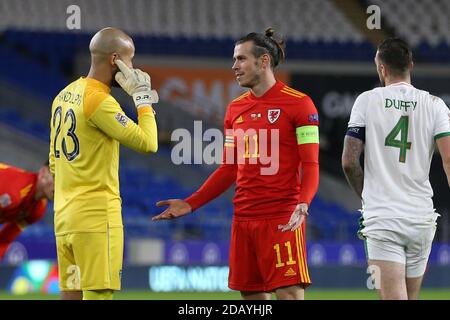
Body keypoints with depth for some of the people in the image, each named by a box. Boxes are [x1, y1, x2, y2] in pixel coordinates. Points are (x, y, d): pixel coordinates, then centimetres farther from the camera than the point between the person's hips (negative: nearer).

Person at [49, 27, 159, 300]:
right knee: (98, 294, -10)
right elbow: (147, 143, -15)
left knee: (70, 294, 8)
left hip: (64, 216, 9)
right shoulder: (99, 100, -14)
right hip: (97, 217, -9)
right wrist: (143, 98, -5)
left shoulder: (64, 96, 14)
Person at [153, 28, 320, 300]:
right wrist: (190, 204, 11)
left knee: (289, 293, -11)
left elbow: (311, 166, -8)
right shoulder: (235, 109, 15)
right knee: (252, 295, 6)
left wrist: (303, 204, -25)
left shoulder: (298, 103, -4)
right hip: (243, 219, 6)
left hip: (283, 220, -6)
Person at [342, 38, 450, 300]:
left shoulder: (367, 101, 0)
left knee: (393, 297, -11)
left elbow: (349, 162, -2)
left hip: (381, 218, -3)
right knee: (411, 297, 16)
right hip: (421, 217, 3)